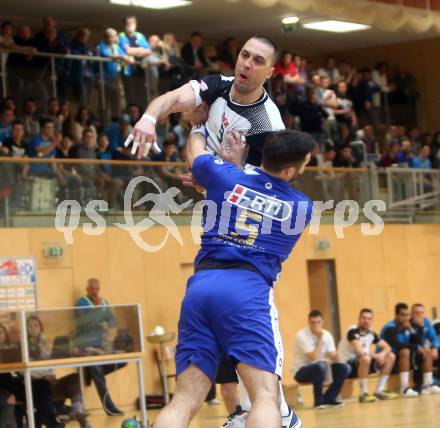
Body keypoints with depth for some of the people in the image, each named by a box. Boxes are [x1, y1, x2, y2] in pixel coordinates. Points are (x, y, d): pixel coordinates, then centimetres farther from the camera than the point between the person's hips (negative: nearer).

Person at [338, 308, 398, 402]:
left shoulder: (371, 333, 4)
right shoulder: (353, 331, -20)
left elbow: (387, 347, 7)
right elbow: (360, 352, -32)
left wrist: (382, 354, -16)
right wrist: (376, 355, -17)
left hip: (362, 363, 8)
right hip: (346, 366, -8)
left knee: (390, 357, 2)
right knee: (365, 358, -39)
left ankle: (379, 391, 1)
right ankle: (364, 394, -28)